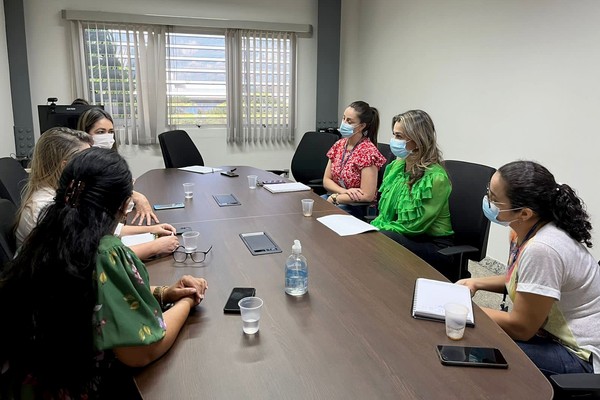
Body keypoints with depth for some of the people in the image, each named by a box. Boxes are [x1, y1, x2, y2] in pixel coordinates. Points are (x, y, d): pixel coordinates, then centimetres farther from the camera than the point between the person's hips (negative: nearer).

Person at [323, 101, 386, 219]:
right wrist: (345, 191, -14)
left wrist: (334, 198, -12)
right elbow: (326, 180, 5)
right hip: (335, 200, 6)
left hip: (357, 208, -6)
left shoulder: (367, 151, -16)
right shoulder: (339, 145, 5)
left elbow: (367, 196, -19)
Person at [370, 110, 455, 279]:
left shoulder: (435, 177, -19)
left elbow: (414, 227, -17)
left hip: (433, 245, -6)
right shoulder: (397, 165, 4)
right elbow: (385, 210, 11)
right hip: (402, 236, 7)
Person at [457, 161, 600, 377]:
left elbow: (520, 327, -23)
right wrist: (476, 283, 3)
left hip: (579, 356, -9)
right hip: (550, 332, 9)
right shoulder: (525, 229, -4)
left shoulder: (542, 249, -31)